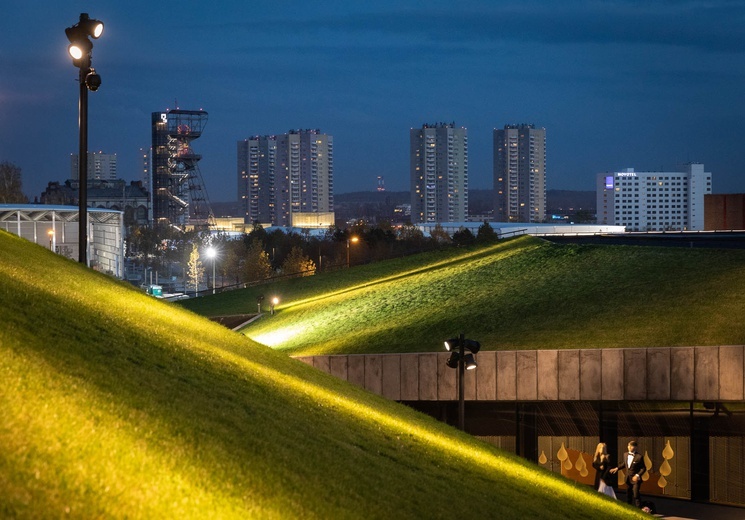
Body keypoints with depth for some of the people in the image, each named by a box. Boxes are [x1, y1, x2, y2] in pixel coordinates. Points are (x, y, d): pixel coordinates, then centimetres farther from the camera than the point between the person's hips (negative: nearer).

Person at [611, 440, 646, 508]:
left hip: (635, 479, -6)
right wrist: (617, 468, 8)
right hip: (628, 479, 7)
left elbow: (643, 468, -10)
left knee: (636, 495, -12)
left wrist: (637, 475, -20)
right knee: (628, 495, 15)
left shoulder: (639, 456, -14)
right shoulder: (625, 454, 5)